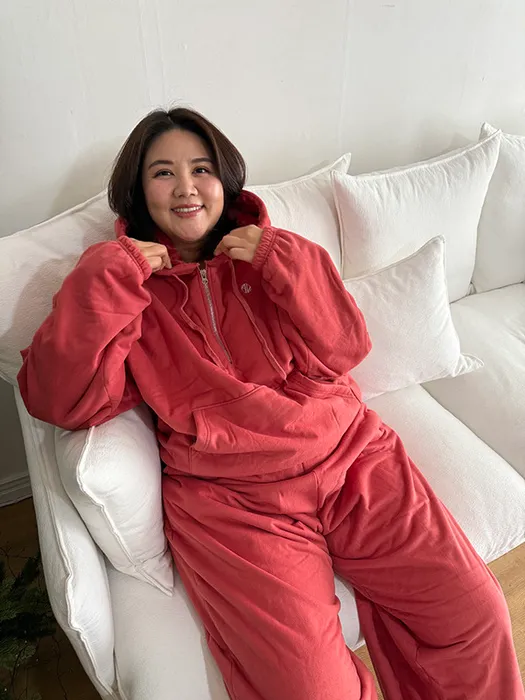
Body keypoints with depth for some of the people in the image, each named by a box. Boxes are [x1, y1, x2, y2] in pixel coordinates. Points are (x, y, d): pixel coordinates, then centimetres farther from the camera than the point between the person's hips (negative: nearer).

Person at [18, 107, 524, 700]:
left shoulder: (271, 254, 12)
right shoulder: (128, 283, 7)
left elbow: (345, 350, 3)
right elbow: (61, 401, -5)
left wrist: (283, 262, -9)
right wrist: (104, 279, -13)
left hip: (349, 457, 3)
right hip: (230, 498, -2)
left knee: (476, 614, -6)